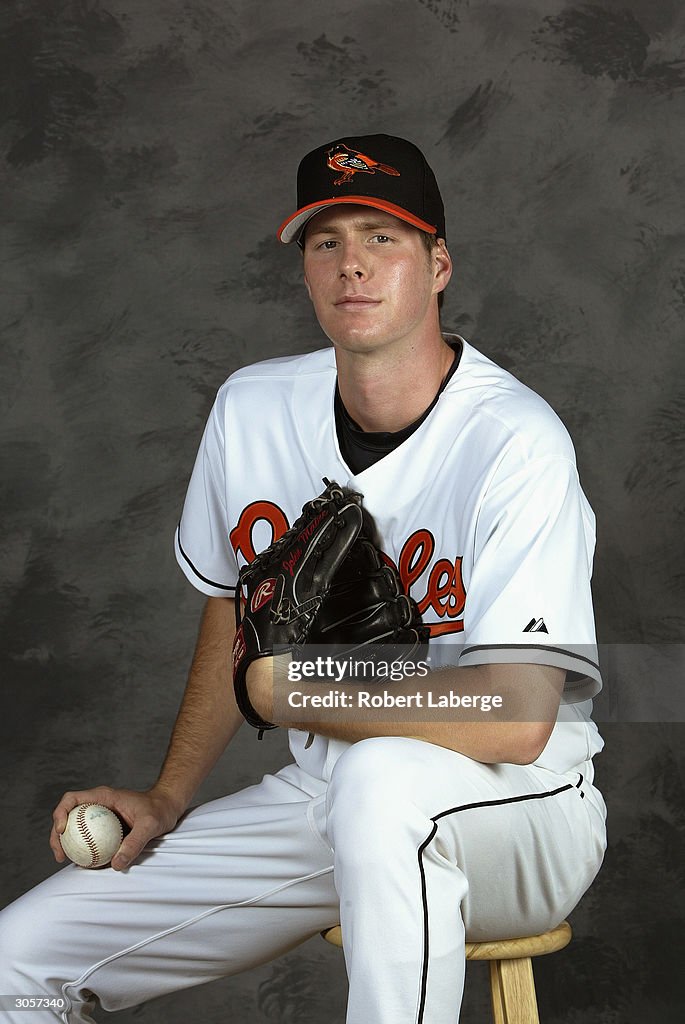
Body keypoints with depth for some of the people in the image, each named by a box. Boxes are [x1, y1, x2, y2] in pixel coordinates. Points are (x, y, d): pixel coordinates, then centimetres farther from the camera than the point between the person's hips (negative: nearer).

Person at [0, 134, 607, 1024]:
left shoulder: (515, 441, -22)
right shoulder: (251, 409, -1)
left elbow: (519, 718, -30)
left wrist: (298, 689, -20)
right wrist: (168, 797, 7)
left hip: (518, 810, -5)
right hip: (324, 806, 5)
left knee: (383, 776, -42)